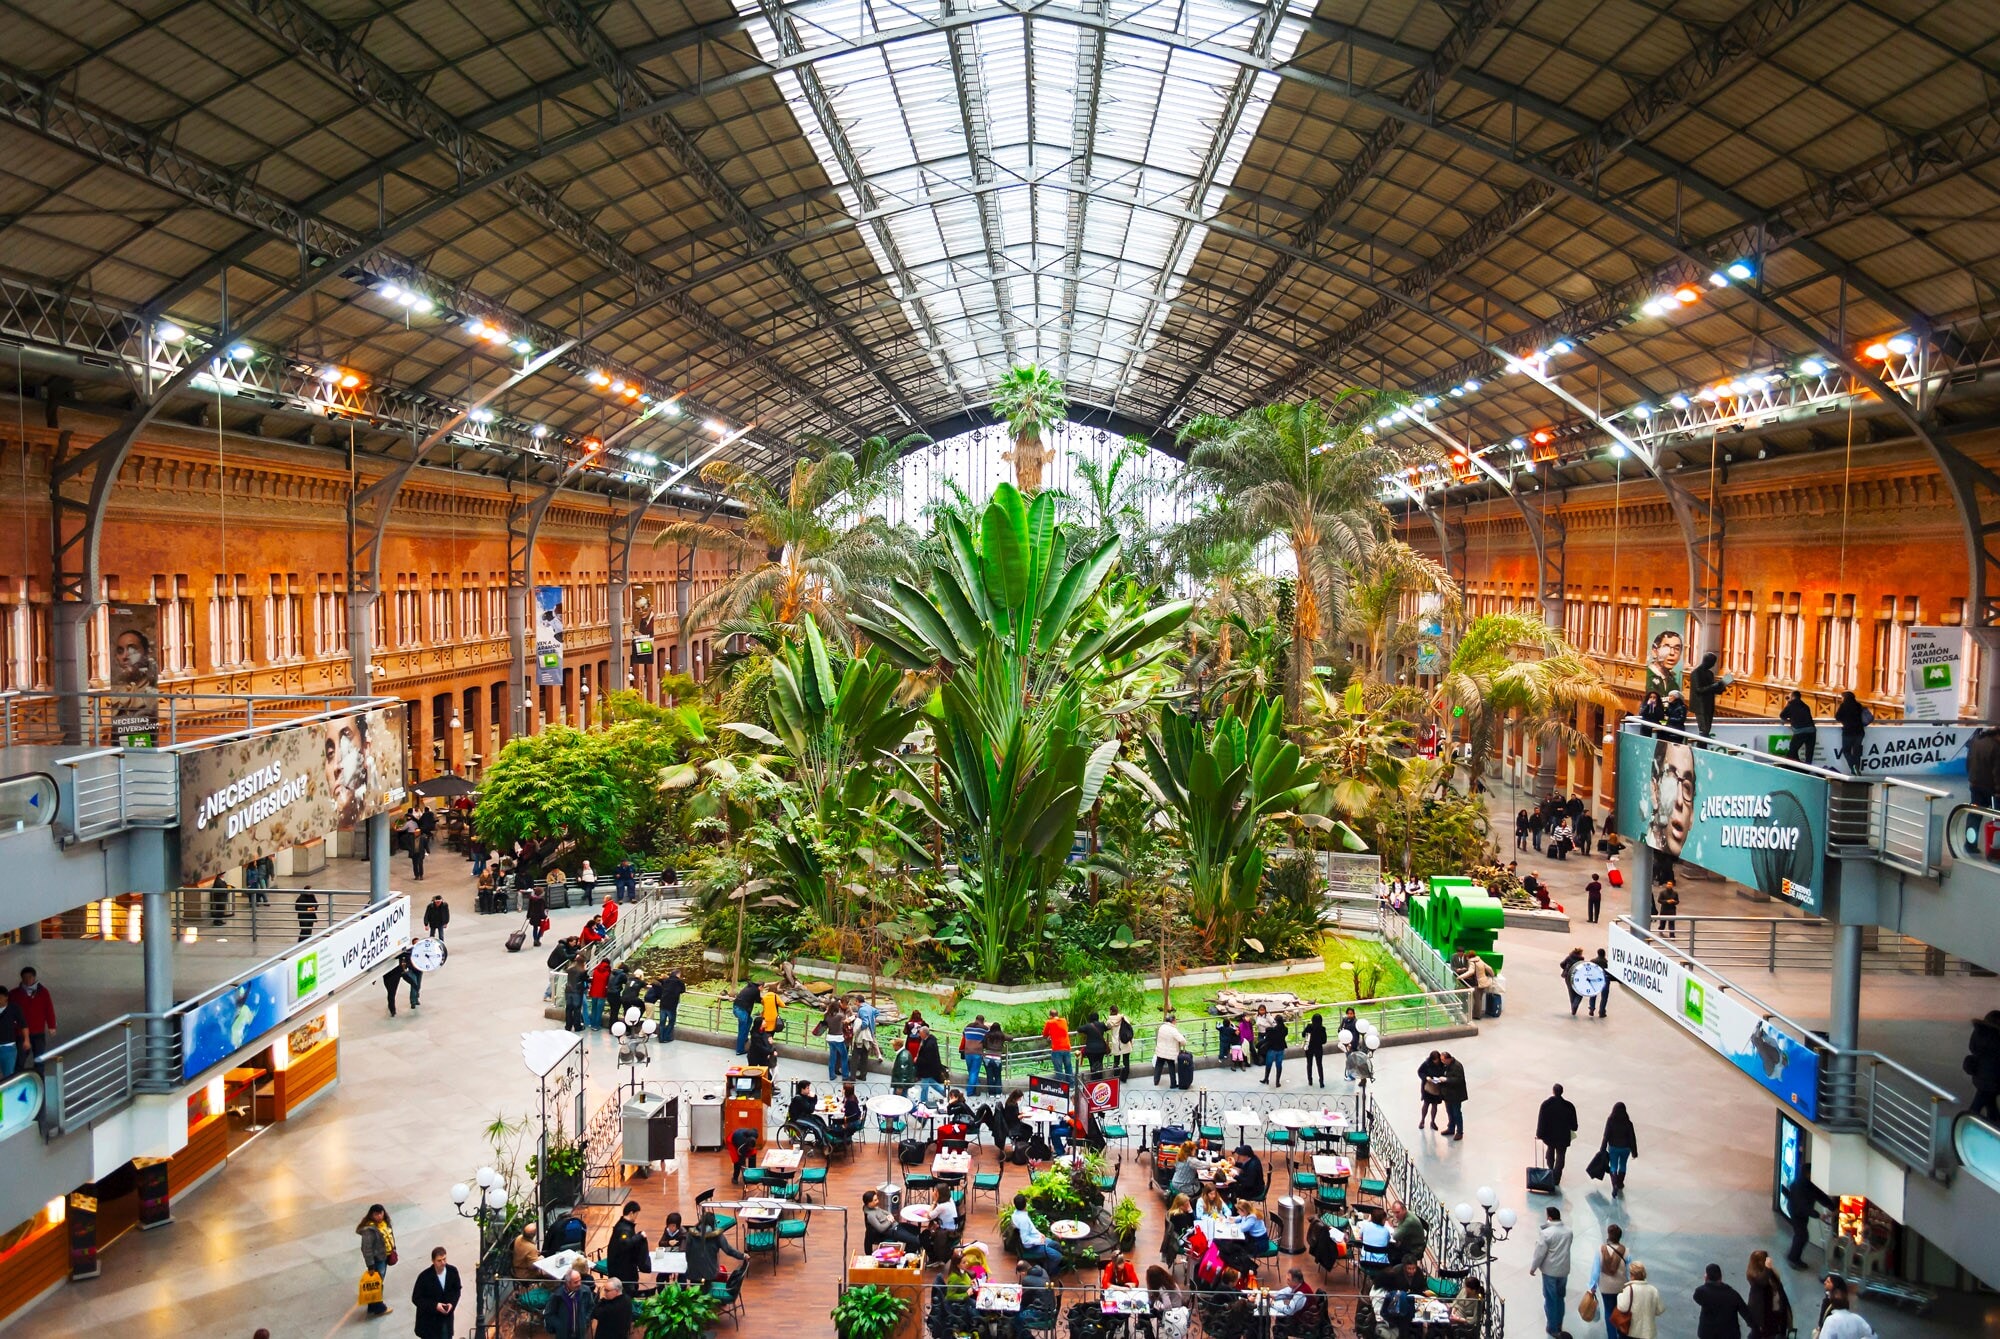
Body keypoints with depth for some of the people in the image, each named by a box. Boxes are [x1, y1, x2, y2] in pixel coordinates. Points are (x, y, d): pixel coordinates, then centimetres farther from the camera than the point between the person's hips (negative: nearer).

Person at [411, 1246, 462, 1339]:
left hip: (446, 1316, 3)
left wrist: (452, 1303, -14)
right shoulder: (425, 1277, -23)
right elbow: (416, 1299, -15)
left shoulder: (452, 1271, -12)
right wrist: (434, 1306, -24)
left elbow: (457, 1289, 4)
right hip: (429, 1319, -3)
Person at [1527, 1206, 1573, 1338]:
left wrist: (1533, 1267, -3)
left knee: (1551, 1300, 8)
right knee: (1560, 1298, 21)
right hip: (1564, 1269, 6)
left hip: (1550, 1271, -6)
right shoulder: (1568, 1230, -3)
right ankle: (1559, 1325, 32)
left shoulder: (1546, 1233, -24)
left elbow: (1540, 1253, -18)